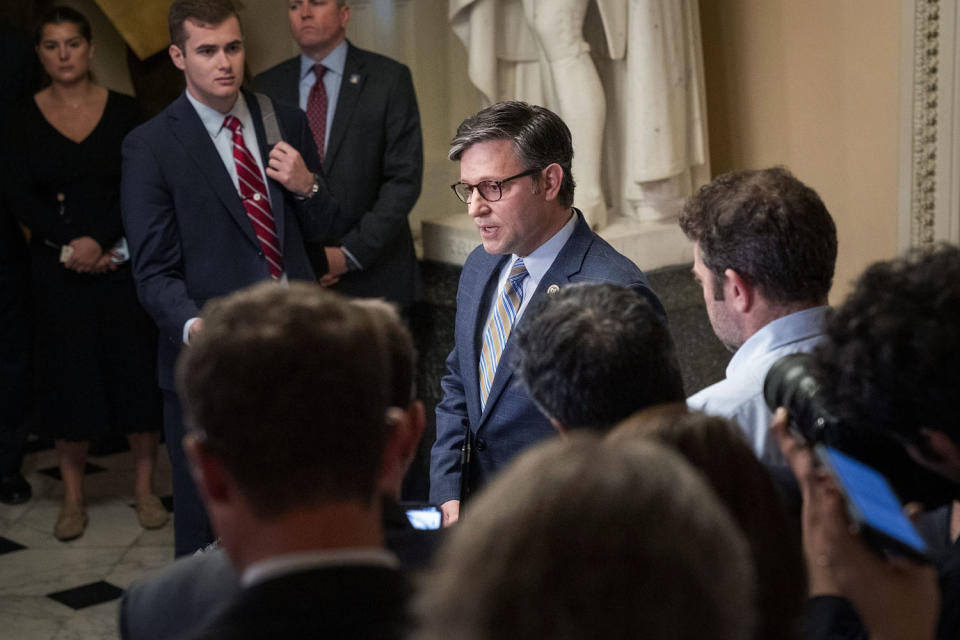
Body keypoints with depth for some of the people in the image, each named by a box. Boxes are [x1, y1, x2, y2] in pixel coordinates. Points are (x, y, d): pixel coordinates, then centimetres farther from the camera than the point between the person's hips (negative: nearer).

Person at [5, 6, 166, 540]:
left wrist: (99, 240, -16)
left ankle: (145, 487, 14)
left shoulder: (123, 111, 0)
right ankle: (73, 498, 12)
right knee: (68, 375, 4)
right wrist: (69, 243, -14)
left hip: (122, 260, 0)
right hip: (58, 267, 1)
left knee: (135, 366, 2)